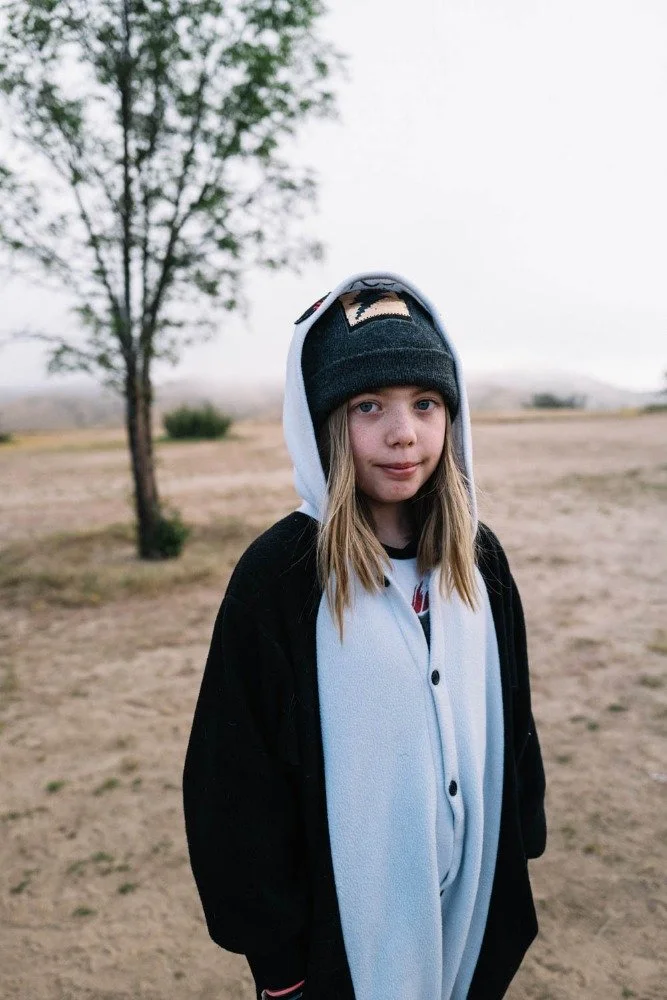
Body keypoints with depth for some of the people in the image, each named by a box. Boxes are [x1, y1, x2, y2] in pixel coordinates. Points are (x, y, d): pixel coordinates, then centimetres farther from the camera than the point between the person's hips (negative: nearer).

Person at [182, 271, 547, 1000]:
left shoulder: (478, 558, -6)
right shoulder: (278, 577, -21)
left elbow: (510, 723, 5)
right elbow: (239, 784, -15)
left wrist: (519, 848, 9)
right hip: (345, 927, -4)